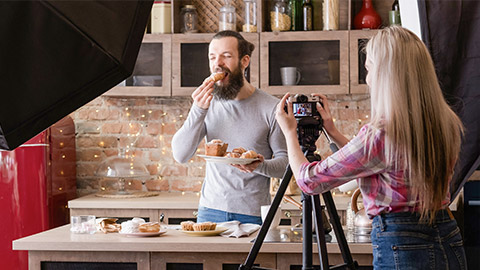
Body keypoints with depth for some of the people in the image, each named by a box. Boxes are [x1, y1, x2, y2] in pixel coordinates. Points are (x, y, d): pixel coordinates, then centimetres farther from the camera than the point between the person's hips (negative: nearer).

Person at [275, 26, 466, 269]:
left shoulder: (379, 135, -20)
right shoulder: (449, 125, 1)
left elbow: (309, 180, -9)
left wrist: (289, 131, 7)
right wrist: (334, 133, 18)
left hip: (401, 249, -7)